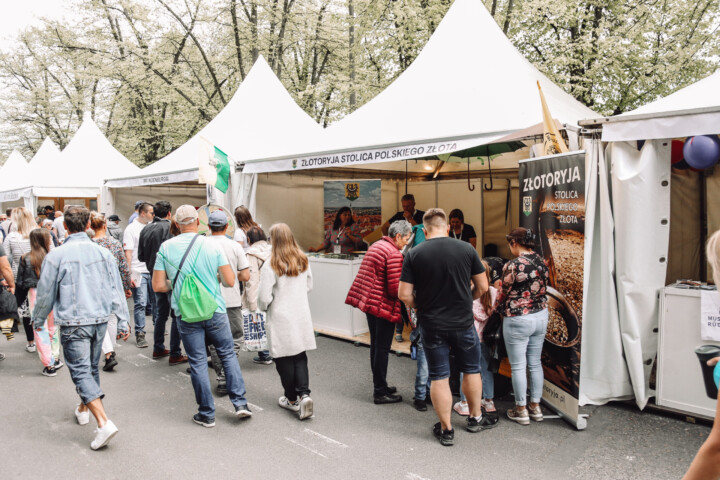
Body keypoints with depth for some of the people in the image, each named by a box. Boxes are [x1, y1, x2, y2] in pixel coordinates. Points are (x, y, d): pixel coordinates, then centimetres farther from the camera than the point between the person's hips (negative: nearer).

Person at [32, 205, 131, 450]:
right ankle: (84, 408, 41)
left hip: (73, 323, -4)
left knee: (81, 371, -3)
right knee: (91, 368, 20)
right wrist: (123, 321, 8)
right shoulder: (103, 253, -1)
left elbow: (45, 293, -3)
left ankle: (103, 422, -15)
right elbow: (116, 289, 2)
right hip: (100, 320, 5)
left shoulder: (56, 256, -11)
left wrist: (38, 320, 14)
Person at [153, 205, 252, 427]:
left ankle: (207, 414, 16)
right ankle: (240, 403, 12)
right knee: (228, 354, 15)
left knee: (198, 363, 8)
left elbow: (158, 286, -3)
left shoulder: (166, 248, -3)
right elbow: (230, 281, -5)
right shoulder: (212, 245, -5)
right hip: (215, 312, 0)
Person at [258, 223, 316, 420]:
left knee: (285, 359, 9)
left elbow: (264, 297, -15)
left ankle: (292, 399, 20)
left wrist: (263, 307, 6)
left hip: (281, 318, -4)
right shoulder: (303, 260, 1)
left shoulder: (271, 265, -16)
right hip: (302, 315, 5)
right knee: (300, 356, 12)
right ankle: (304, 394, -5)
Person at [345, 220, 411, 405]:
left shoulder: (376, 245, 12)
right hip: (384, 306, -9)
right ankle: (380, 393, 10)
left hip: (369, 302, 9)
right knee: (382, 349, 0)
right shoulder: (394, 254, -18)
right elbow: (395, 289, -22)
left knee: (376, 346, 18)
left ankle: (379, 386, 30)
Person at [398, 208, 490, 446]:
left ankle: (446, 430, 20)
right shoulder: (466, 249, -6)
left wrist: (420, 306, 8)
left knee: (439, 377, 10)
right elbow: (482, 286, 0)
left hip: (431, 326, -1)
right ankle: (475, 418, 36)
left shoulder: (414, 254, -9)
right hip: (463, 323, 1)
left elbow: (404, 295, -11)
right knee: (471, 370, 21)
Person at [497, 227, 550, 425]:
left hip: (518, 320, -7)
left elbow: (504, 294, -8)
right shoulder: (541, 262, 3)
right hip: (541, 316, 7)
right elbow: (542, 289, 10)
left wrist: (498, 309, 11)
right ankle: (535, 406, 26)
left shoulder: (513, 265, -18)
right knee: (535, 363, 16)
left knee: (518, 366, 5)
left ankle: (521, 410, 15)